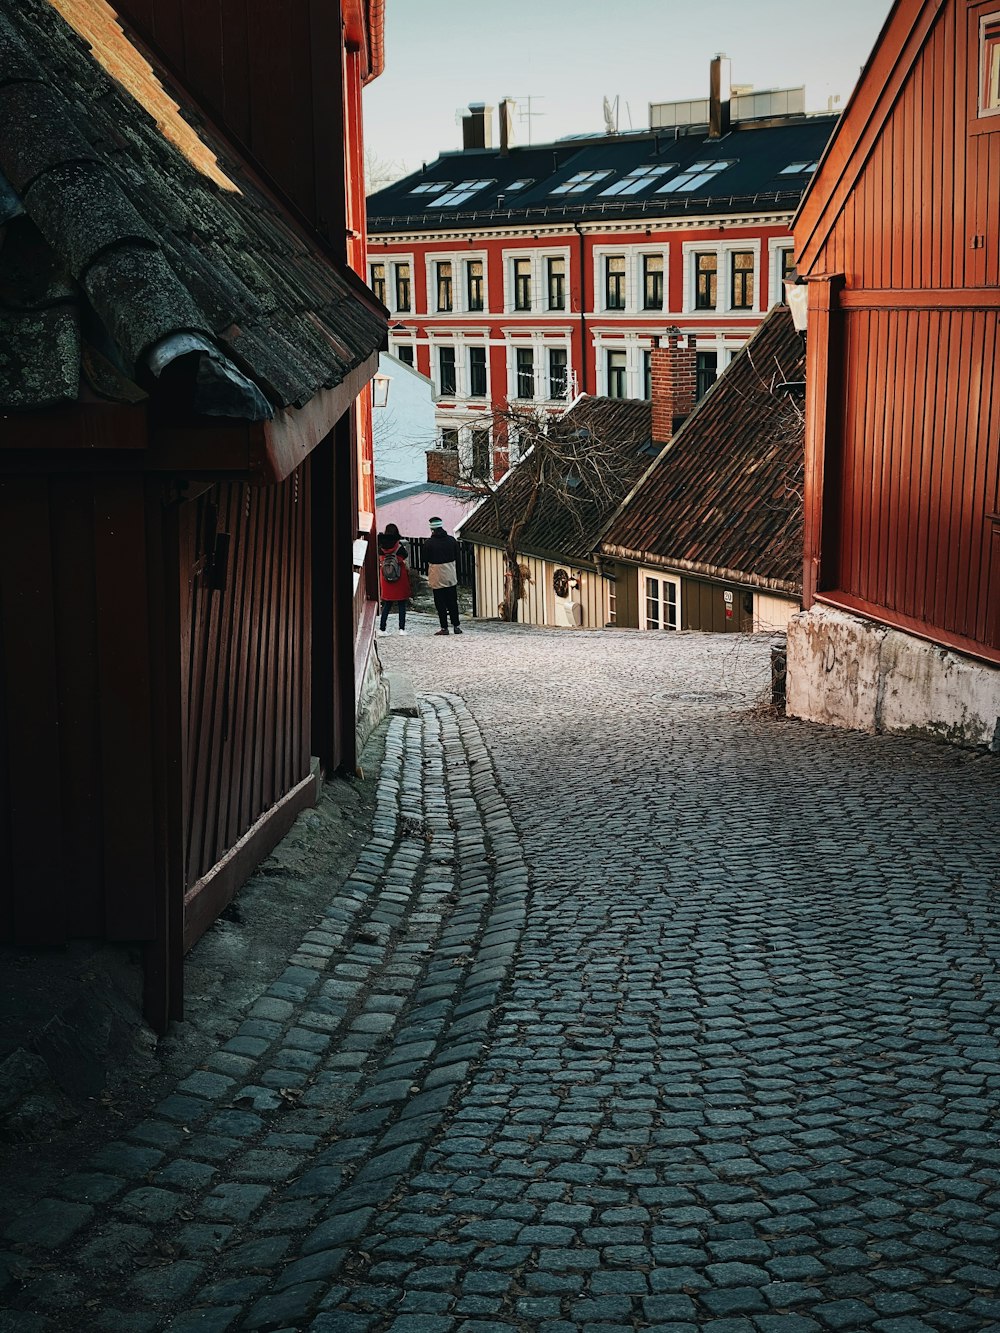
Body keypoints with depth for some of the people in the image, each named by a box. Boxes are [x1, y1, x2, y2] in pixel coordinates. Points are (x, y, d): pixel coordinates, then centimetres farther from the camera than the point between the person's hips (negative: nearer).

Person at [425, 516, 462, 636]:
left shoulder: (428, 543, -10)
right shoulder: (452, 540, 1)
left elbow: (426, 560, -2)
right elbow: (457, 558, 7)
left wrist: (428, 575, 12)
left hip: (436, 576, -3)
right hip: (451, 576, 3)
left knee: (440, 603, 2)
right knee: (453, 602, 11)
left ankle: (444, 627, 1)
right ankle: (456, 626, 11)